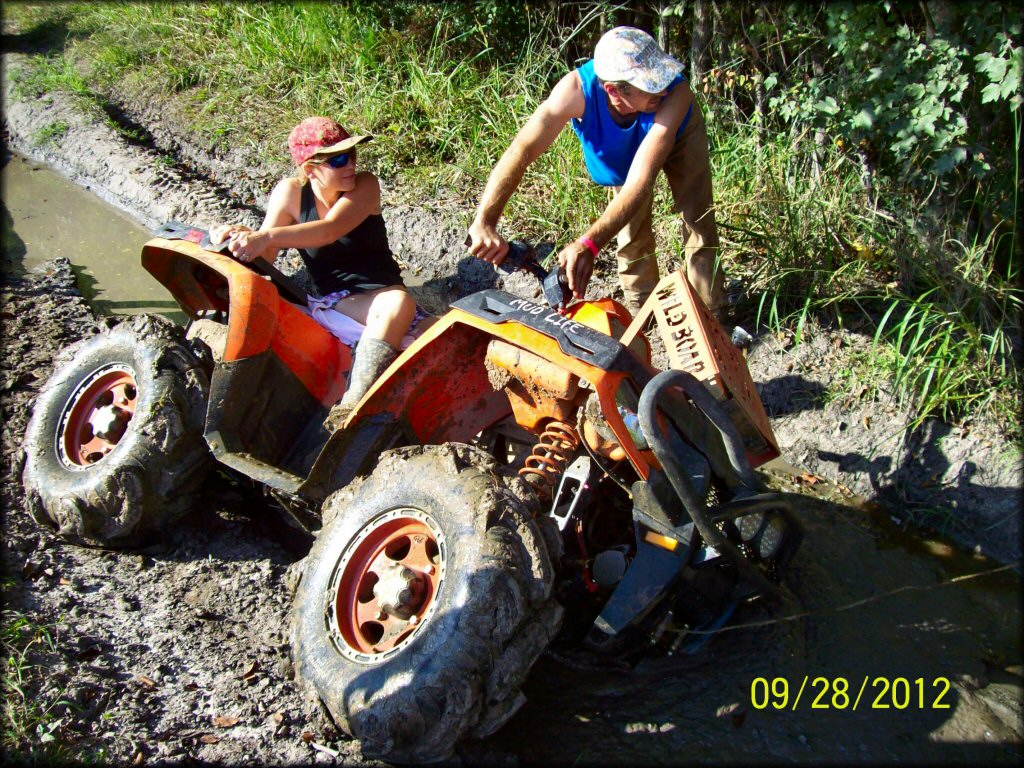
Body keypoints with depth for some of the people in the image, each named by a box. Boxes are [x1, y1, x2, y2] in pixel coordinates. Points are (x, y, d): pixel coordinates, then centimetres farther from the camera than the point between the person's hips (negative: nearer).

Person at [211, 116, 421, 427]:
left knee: (398, 302, -36)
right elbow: (264, 258, -3)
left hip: (378, 294, -2)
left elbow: (329, 230, -26)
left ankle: (350, 405, -49)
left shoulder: (365, 185, -7)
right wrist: (243, 237, -27)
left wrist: (267, 237, -40)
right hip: (329, 301, 3)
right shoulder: (291, 192, -1)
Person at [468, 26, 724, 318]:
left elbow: (640, 181, -54)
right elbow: (521, 151, -53)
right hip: (627, 144, 2)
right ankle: (641, 310, 26)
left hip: (678, 133, -1)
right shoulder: (578, 88, -44)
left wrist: (589, 244, -66)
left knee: (699, 223, -6)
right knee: (632, 228, 4)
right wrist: (484, 222, -67)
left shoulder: (676, 92, -48)